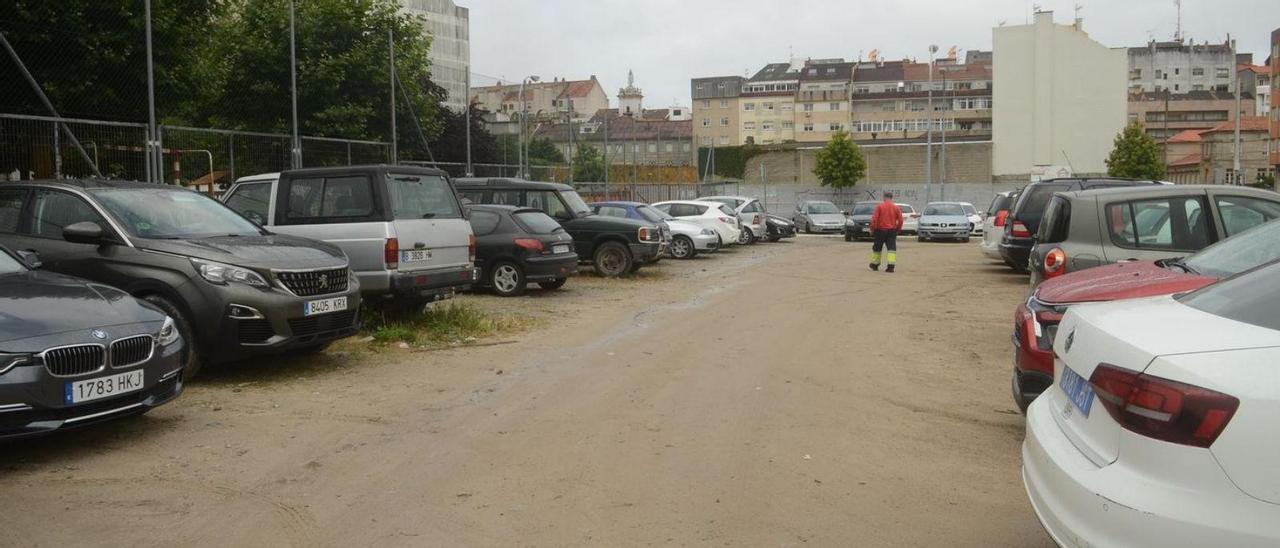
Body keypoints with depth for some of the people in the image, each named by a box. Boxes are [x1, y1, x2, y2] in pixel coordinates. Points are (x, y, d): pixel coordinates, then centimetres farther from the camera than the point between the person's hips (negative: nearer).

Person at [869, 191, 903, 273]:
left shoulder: (879, 206, -6)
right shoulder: (896, 207, 1)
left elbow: (874, 219, -10)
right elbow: (900, 220, 0)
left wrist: (872, 229, -1)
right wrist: (898, 229, 13)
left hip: (880, 230, -1)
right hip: (892, 231, 1)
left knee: (877, 248, 13)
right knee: (892, 248, -1)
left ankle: (875, 264, 23)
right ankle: (891, 265, -14)